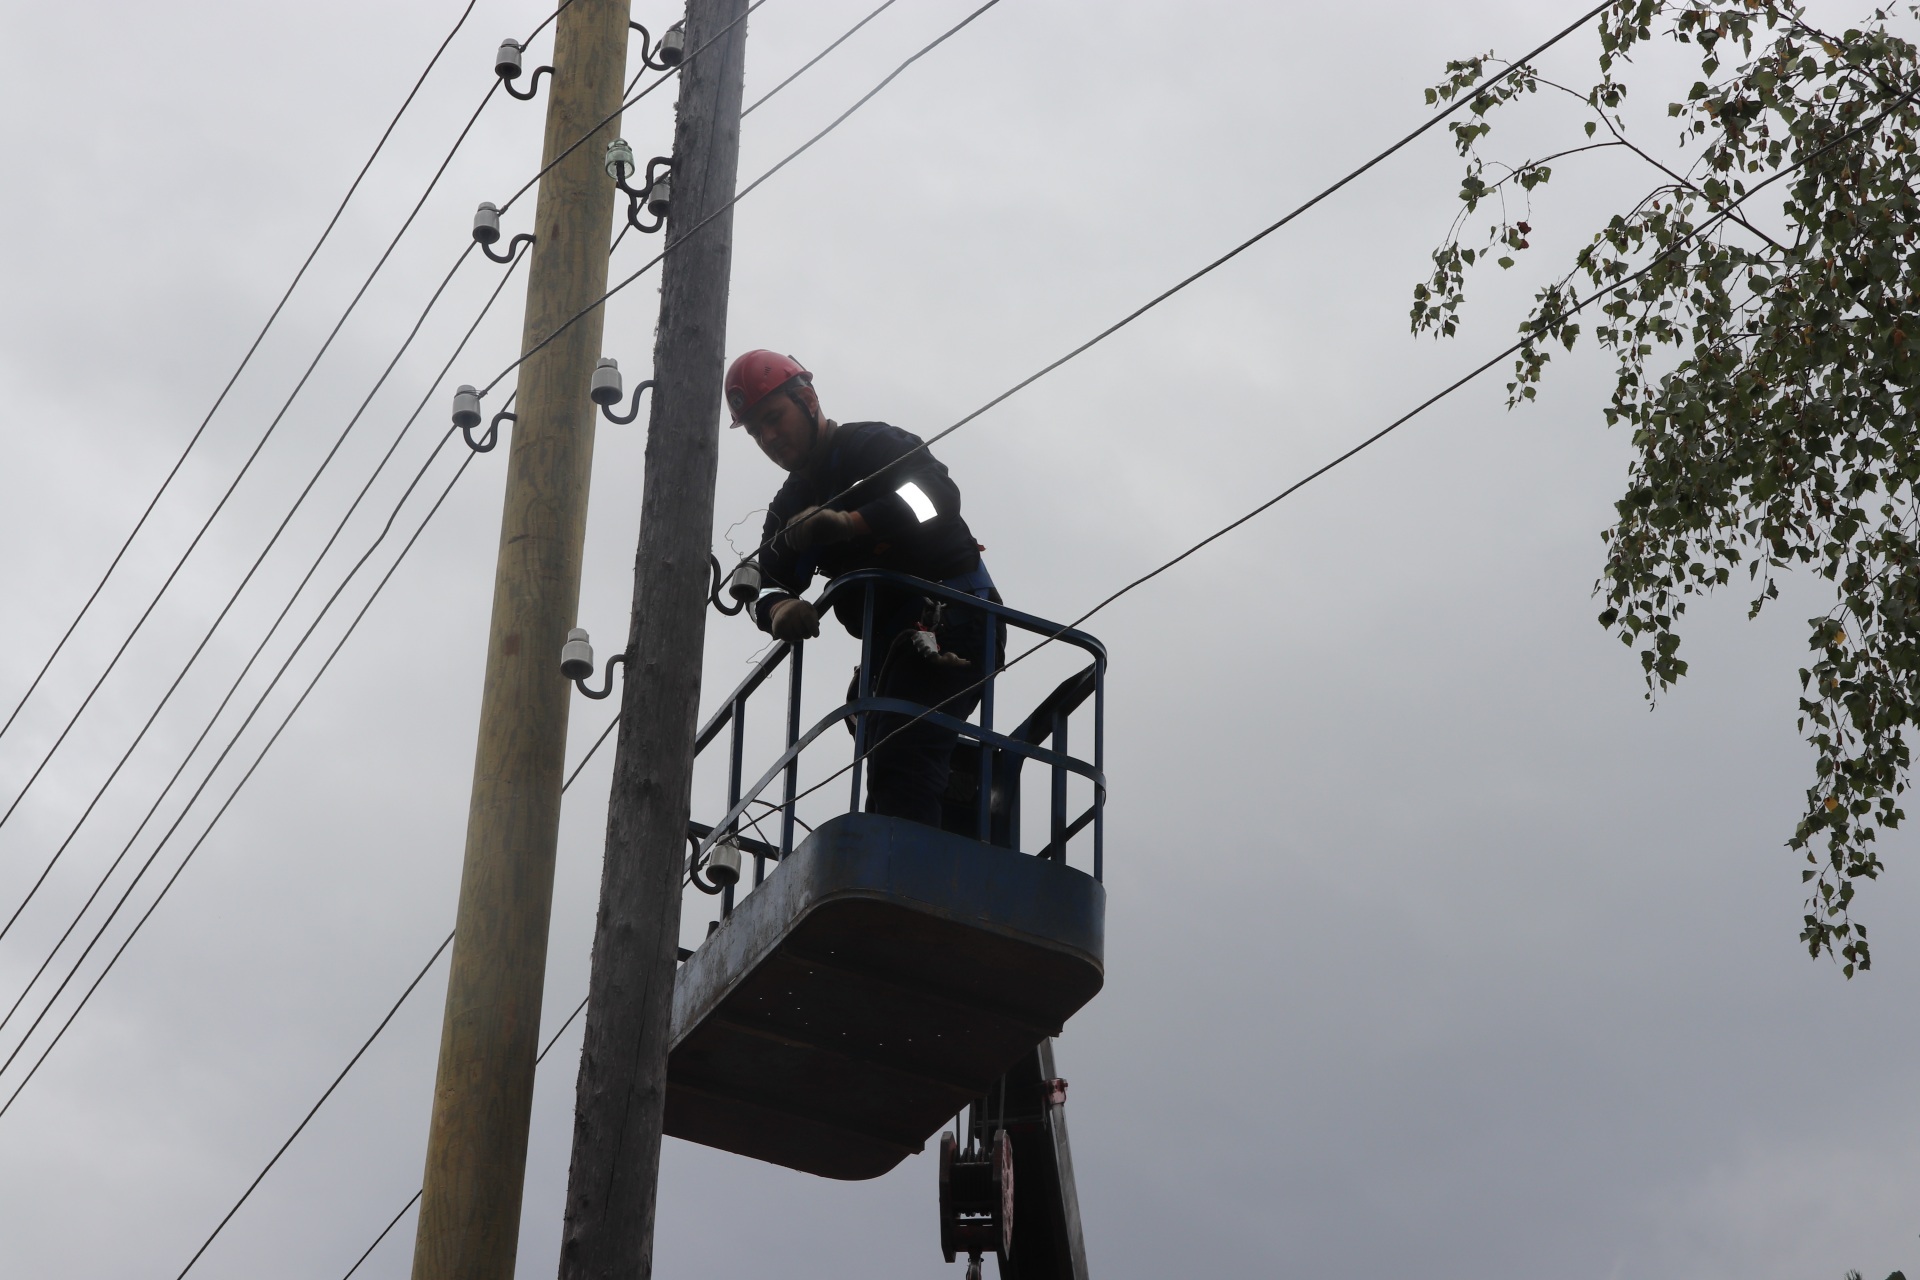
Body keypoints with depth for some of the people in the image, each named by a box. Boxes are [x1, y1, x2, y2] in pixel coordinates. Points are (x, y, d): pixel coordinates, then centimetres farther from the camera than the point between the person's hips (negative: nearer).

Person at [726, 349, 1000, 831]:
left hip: (951, 621, -9)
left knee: (900, 759, -24)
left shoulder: (874, 445, -3)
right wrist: (779, 607, -20)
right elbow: (770, 579, 5)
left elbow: (938, 494, -23)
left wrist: (851, 523, -38)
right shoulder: (790, 506, 21)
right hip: (894, 644, 9)